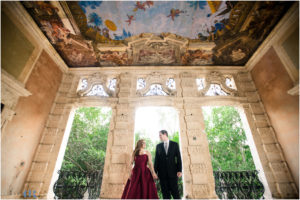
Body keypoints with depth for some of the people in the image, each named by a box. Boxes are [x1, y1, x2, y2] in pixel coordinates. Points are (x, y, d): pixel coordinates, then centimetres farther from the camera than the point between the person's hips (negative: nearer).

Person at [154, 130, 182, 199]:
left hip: (172, 172, -1)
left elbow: (178, 157, 1)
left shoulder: (175, 144, 4)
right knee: (165, 193, 5)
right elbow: (156, 159, 6)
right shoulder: (158, 146, 8)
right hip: (162, 173, 2)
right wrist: (155, 172, 2)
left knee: (175, 192, 2)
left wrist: (180, 170, -7)